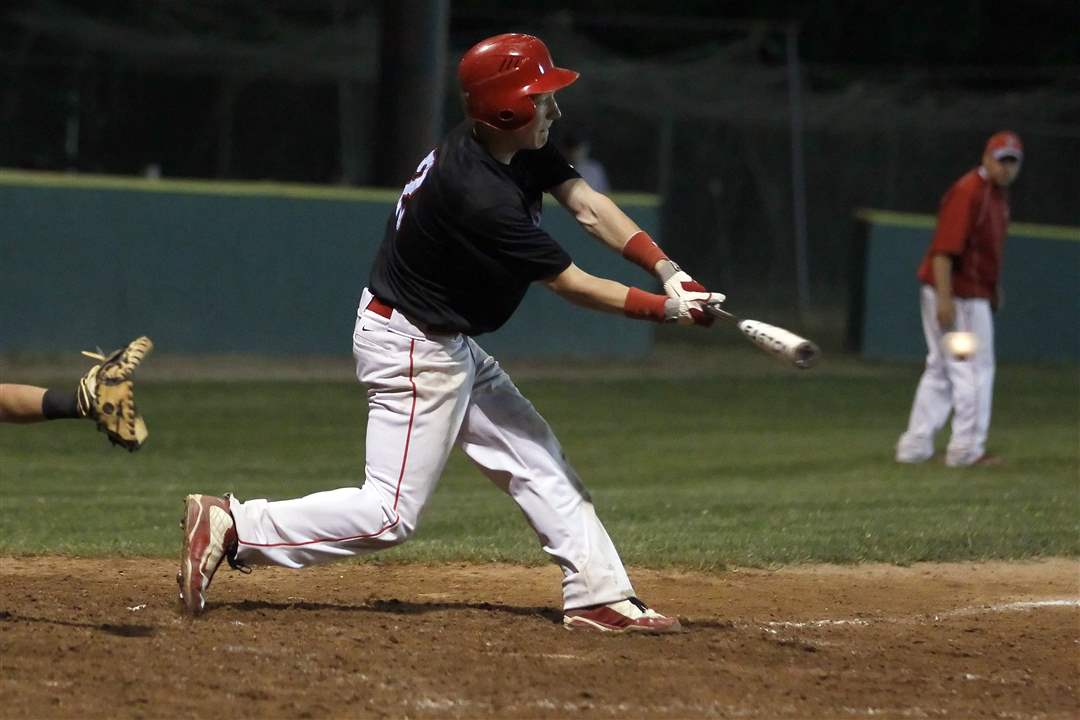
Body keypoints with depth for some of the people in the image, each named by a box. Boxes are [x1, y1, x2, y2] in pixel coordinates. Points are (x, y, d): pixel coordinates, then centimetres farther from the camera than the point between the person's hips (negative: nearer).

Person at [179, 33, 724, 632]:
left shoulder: (521, 150, -3)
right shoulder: (480, 196, -30)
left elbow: (588, 206, -3)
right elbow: (571, 285, -23)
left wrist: (668, 271, -14)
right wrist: (666, 309, -15)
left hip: (449, 344, 10)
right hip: (411, 347, -10)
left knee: (540, 465, 11)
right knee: (390, 514, -9)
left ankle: (600, 597, 14)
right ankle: (231, 526, -6)